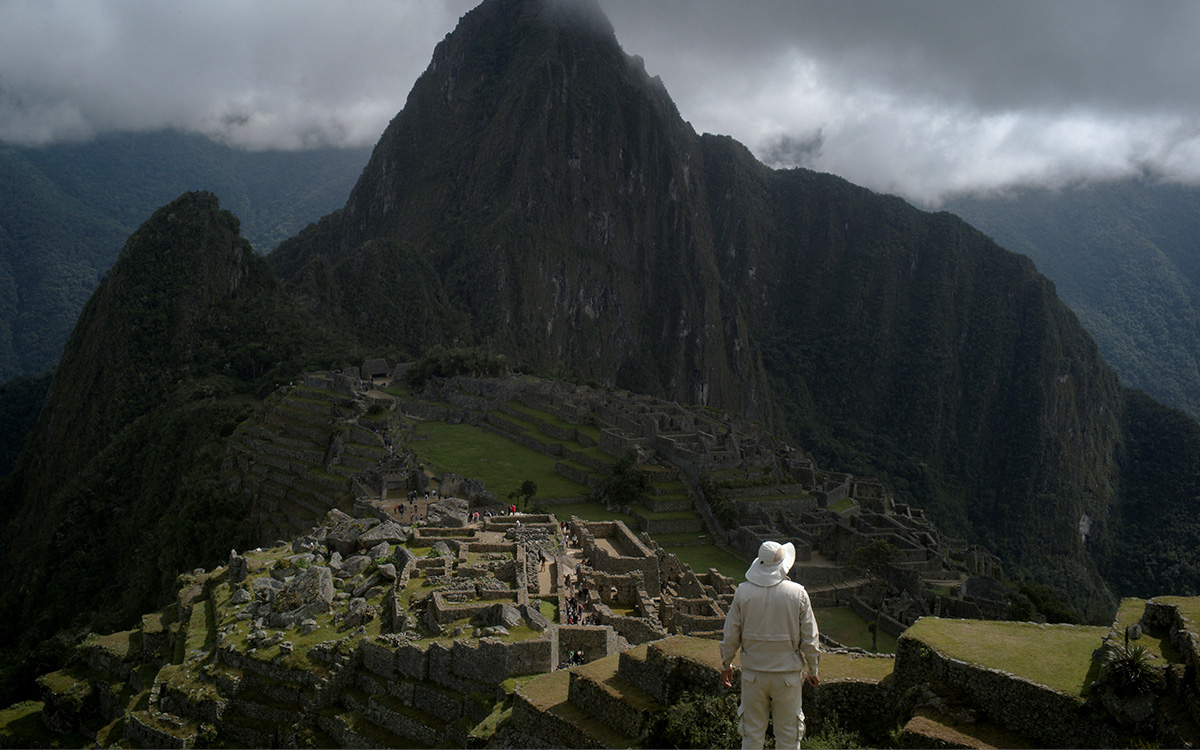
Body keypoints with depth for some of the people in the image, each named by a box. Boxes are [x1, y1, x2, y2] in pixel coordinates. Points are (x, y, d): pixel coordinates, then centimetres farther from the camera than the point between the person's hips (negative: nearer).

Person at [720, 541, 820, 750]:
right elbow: (809, 638, -4)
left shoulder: (743, 592, -7)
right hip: (787, 674, -1)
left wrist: (726, 664, 14)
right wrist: (813, 670, 10)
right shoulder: (798, 594, -10)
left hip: (753, 673, 1)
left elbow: (731, 635, -1)